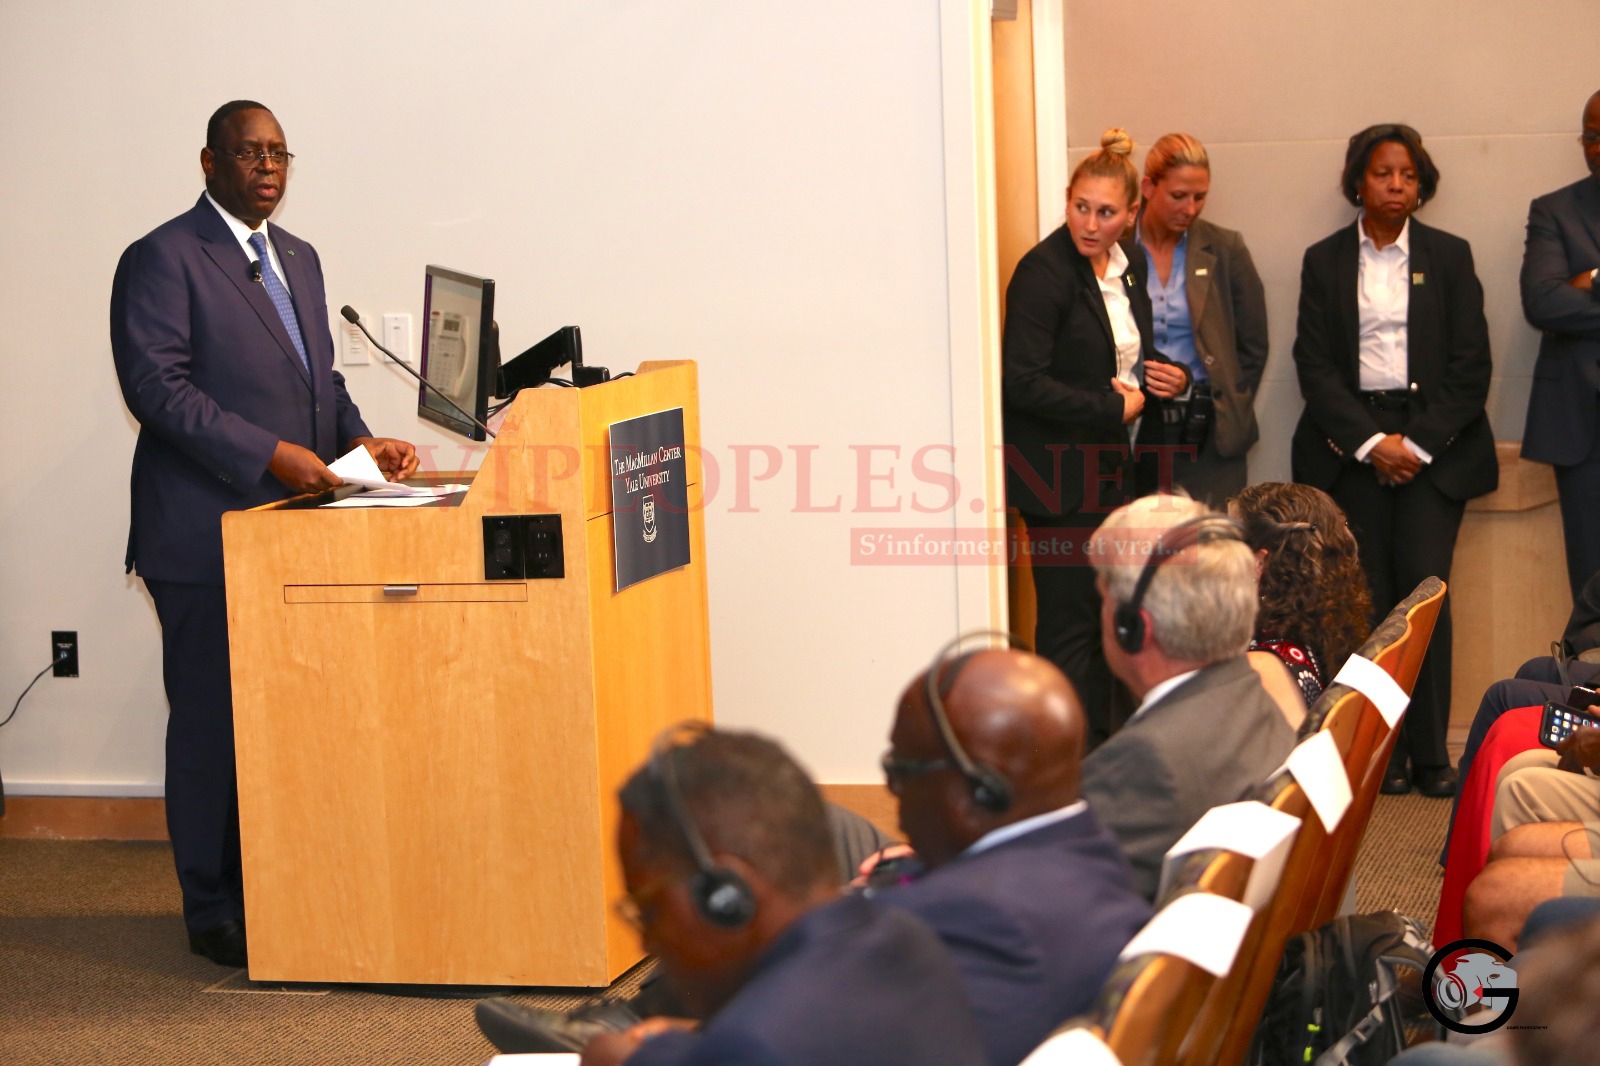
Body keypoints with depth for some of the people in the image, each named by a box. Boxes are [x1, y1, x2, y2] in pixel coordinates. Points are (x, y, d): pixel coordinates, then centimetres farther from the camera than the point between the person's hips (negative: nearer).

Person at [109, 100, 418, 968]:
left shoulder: (298, 259, 18)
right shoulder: (163, 259, -7)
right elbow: (156, 384, -16)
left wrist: (360, 442, 2)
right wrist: (271, 455, -22)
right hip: (205, 532, -7)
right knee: (211, 718, -1)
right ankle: (213, 912, 8)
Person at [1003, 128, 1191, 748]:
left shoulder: (1128, 269, 11)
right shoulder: (1044, 272, -13)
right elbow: (1023, 382, -20)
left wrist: (1170, 377, 4)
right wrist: (1115, 408, -13)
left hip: (1115, 471, 8)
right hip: (1060, 476, -8)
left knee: (1107, 619, 10)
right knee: (1070, 624, -5)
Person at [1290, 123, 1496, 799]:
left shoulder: (1449, 257, 8)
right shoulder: (1324, 261, 8)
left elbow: (1471, 365, 3)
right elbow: (1314, 364, 3)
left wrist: (1417, 443, -7)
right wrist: (1371, 441, -9)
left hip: (1434, 445, 0)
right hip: (1351, 446, 1)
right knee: (1368, 601, -5)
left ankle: (1430, 755, -4)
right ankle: (1383, 753, 0)